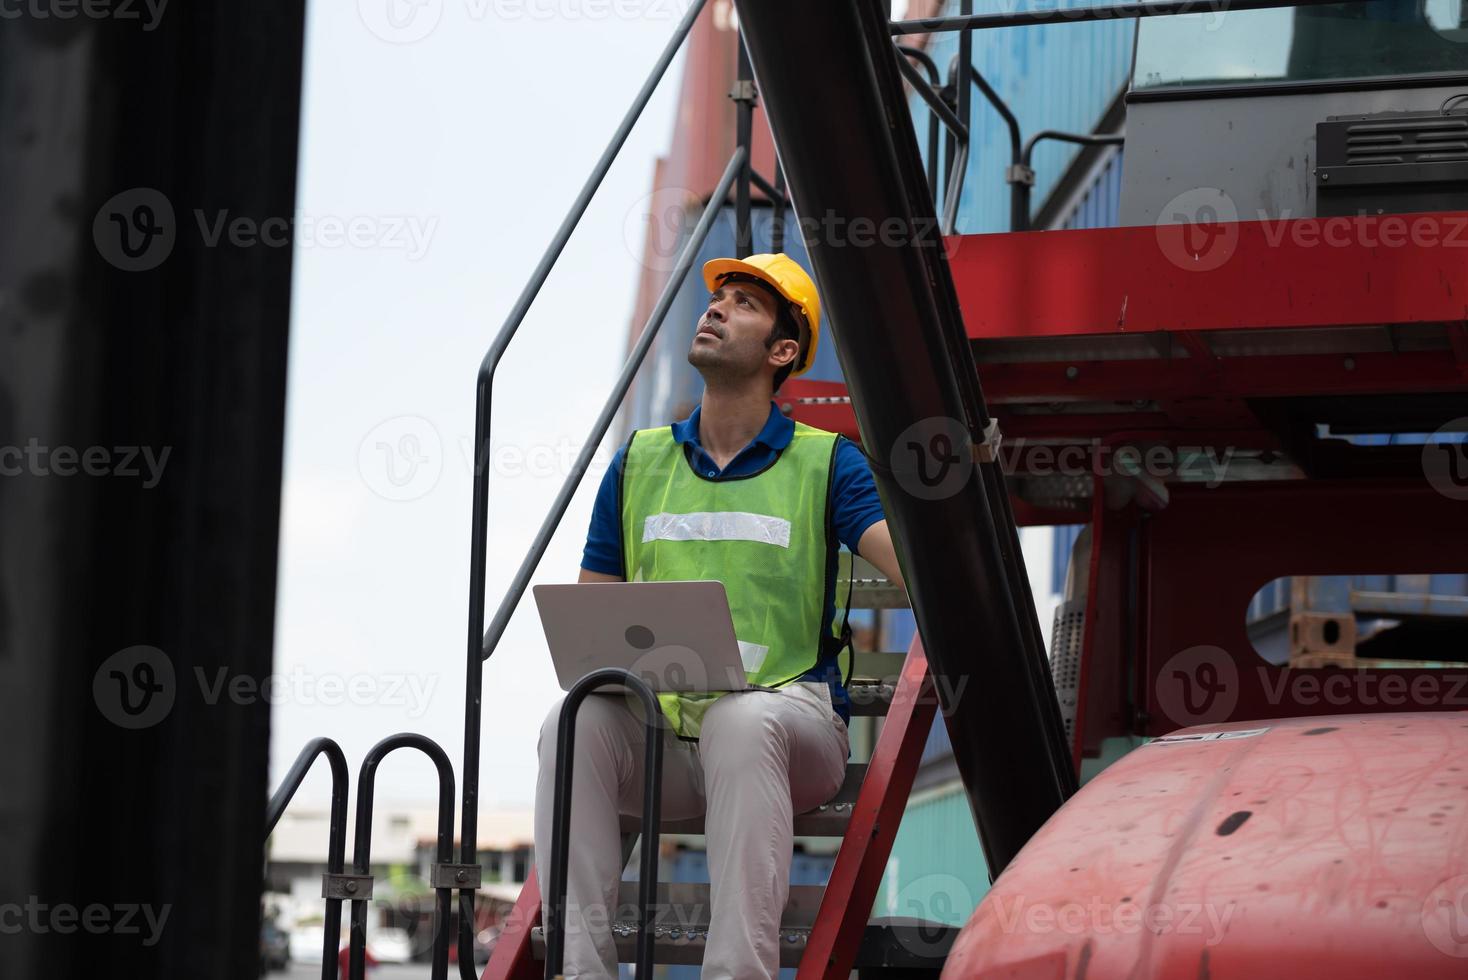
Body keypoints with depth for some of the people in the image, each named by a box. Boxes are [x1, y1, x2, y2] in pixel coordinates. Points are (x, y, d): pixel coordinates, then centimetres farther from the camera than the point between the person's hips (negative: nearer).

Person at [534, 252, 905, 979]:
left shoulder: (825, 463, 6)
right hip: (658, 733, 3)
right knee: (573, 723, -28)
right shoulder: (639, 462, 16)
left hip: (789, 726, -3)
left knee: (742, 720, -38)